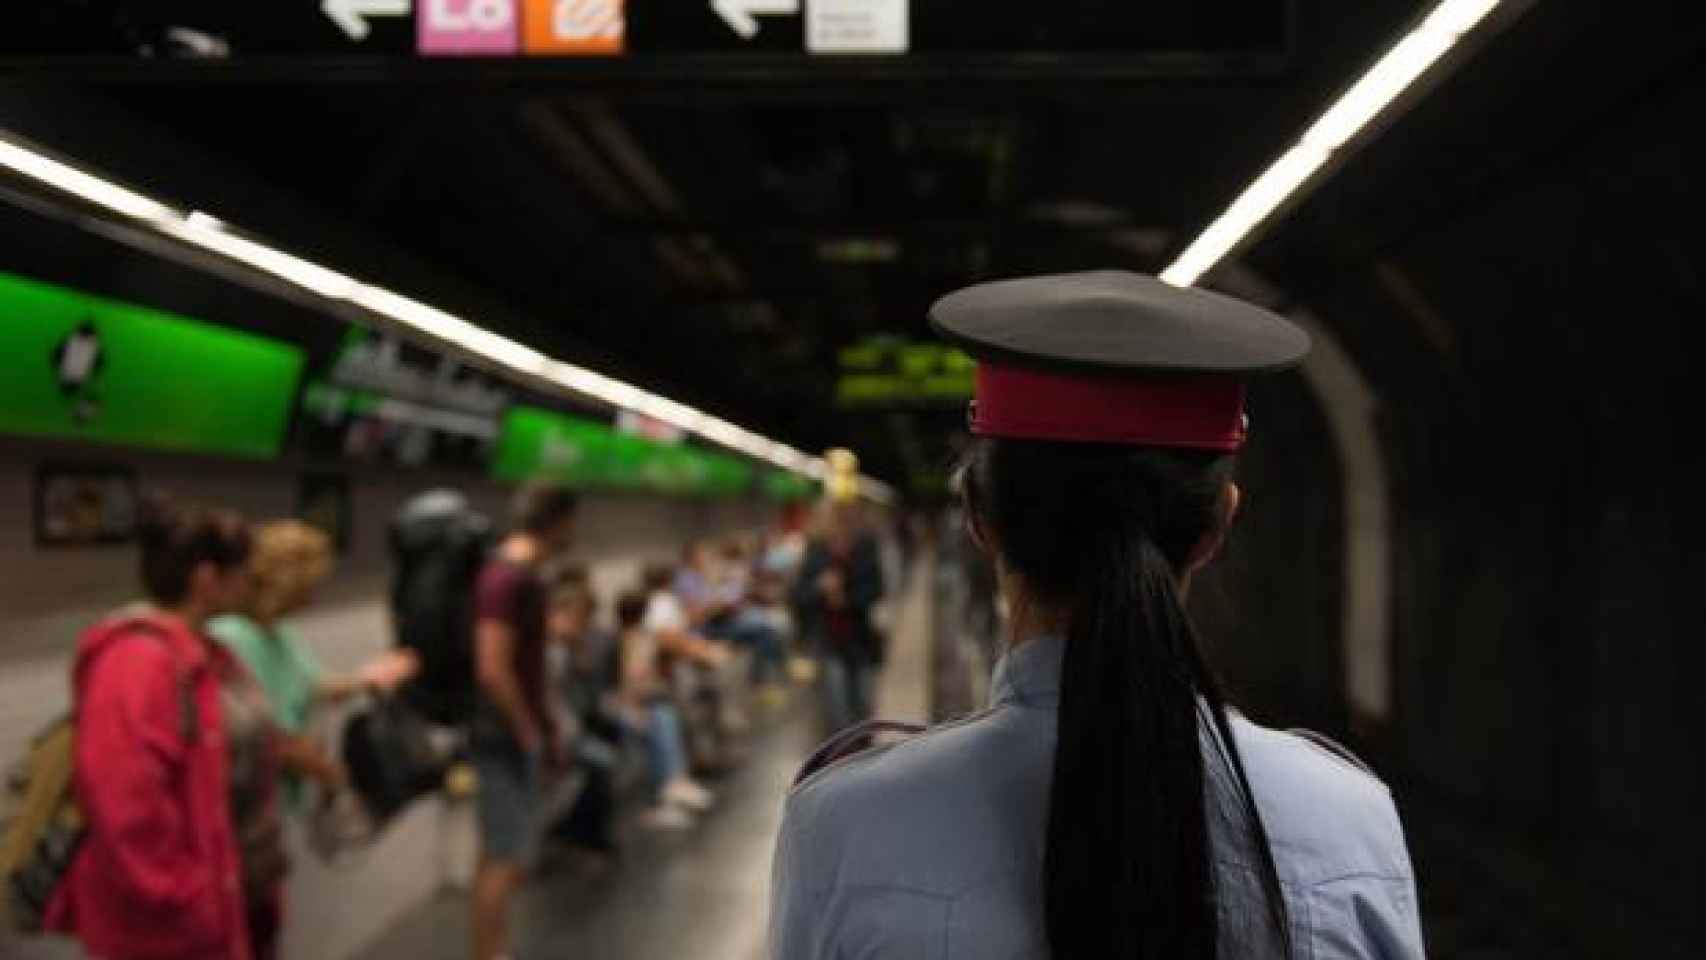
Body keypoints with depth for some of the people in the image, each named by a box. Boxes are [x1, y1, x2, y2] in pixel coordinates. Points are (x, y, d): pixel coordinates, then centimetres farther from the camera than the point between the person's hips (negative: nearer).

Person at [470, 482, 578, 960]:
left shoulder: (523, 575, 11)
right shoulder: (507, 579, -20)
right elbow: (493, 671, -25)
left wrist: (548, 727, 18)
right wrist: (530, 734, -17)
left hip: (518, 734, 10)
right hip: (506, 738, -10)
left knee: (503, 854, 16)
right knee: (504, 857, -3)